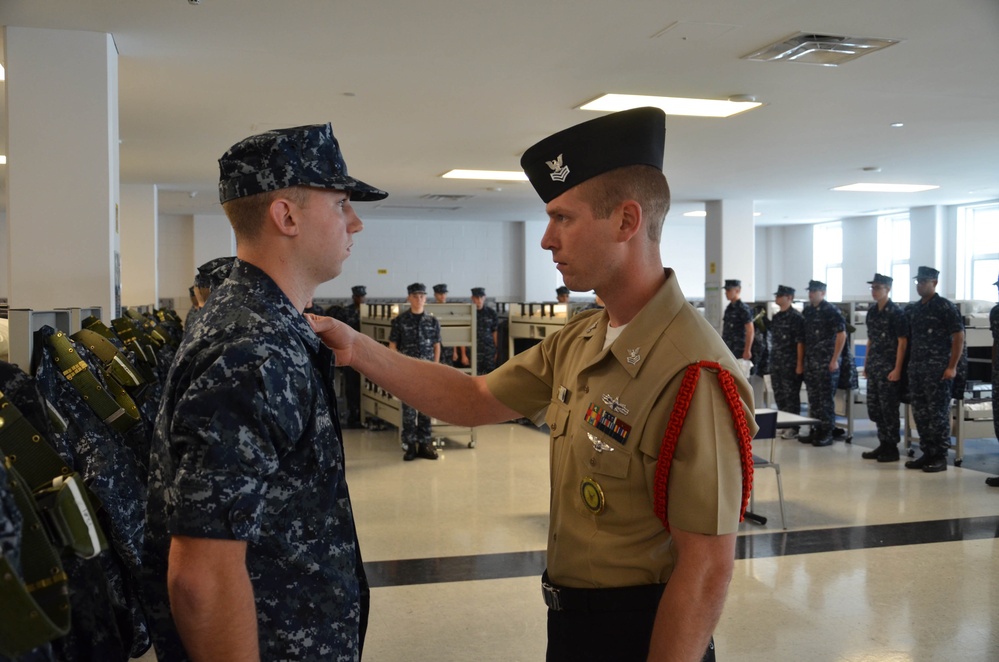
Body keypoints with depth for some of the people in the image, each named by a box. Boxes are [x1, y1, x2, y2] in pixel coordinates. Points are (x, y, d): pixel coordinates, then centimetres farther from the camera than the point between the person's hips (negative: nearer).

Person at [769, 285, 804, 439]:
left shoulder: (796, 317, -9)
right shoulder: (776, 317, 13)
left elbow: (800, 342, -12)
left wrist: (800, 364, -16)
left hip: (790, 364, -7)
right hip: (776, 362, 8)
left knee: (791, 395, -2)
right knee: (779, 394, 10)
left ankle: (793, 427, 5)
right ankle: (783, 424, 20)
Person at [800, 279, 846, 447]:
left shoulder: (831, 311, -8)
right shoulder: (806, 311, 11)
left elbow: (841, 334, -11)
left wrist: (834, 359, -14)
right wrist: (803, 360, 13)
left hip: (826, 362, -7)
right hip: (810, 362, 7)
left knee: (826, 398, -2)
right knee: (813, 398, 10)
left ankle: (827, 434, 4)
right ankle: (815, 431, 18)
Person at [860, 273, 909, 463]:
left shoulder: (896, 312, -9)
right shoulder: (872, 312, 12)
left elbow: (902, 342, -11)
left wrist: (897, 369, -16)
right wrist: (866, 365, 15)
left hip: (889, 368, -7)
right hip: (874, 367, 7)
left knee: (888, 408, -2)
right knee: (873, 408, 9)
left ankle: (892, 449, 8)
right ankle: (883, 445, 21)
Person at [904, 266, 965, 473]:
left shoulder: (946, 307, -5)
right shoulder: (912, 309, 13)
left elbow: (959, 337, -8)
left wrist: (952, 367, -13)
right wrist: (908, 365, 11)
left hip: (938, 369, -6)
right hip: (916, 368, 7)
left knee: (938, 413, -3)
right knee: (920, 413, 9)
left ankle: (940, 457, 3)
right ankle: (927, 453, 17)